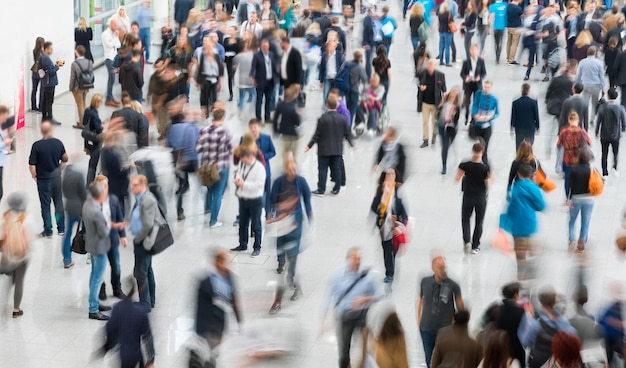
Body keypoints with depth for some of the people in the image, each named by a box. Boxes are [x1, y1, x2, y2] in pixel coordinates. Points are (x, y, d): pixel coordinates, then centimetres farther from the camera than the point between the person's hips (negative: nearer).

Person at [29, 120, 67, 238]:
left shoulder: (37, 145, -18)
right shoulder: (58, 143, -8)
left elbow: (32, 165, -16)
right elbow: (65, 158, 8)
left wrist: (34, 176, 0)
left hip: (43, 179, -3)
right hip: (57, 177, 3)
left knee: (45, 205, 7)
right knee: (59, 202, 17)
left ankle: (48, 230, 13)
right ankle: (61, 228, 23)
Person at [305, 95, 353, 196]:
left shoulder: (322, 119, -15)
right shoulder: (343, 118, -5)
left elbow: (317, 135, -12)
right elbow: (347, 134, 4)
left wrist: (309, 146, -3)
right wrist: (351, 144, 20)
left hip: (324, 149, -3)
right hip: (338, 149, 3)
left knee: (322, 169, 4)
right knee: (337, 169, 10)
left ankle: (321, 190, 7)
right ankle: (336, 189, 15)